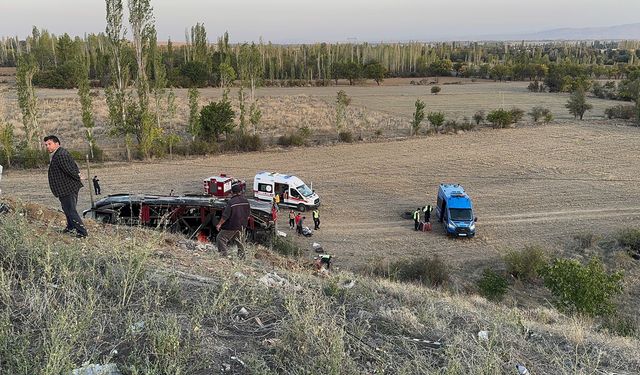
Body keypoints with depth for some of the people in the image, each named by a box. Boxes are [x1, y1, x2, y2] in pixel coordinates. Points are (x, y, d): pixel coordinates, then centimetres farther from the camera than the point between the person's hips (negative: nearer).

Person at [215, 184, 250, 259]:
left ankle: (223, 254, 0)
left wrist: (219, 224, -7)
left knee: (220, 238, 5)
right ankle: (241, 255, 27)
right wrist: (244, 222, 25)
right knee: (238, 240, 22)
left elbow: (225, 216, -18)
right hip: (241, 226, 7)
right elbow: (248, 214, 11)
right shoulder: (245, 201, 1)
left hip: (231, 226, -7)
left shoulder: (231, 202, -20)